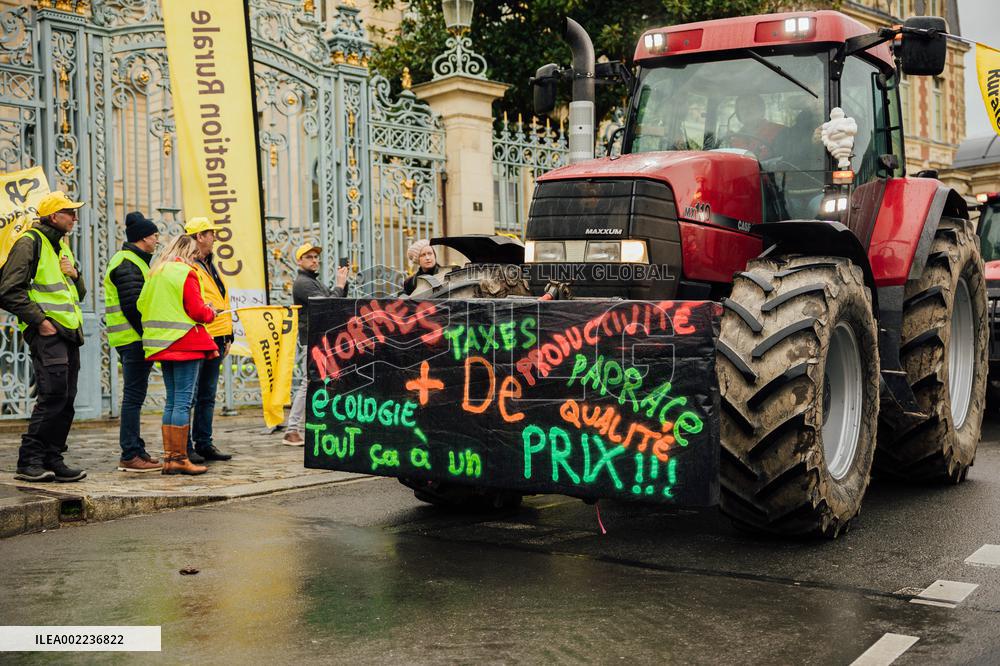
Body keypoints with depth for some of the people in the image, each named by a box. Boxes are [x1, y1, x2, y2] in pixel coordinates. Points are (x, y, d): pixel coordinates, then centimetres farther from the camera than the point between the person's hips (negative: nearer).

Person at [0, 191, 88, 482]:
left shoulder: (63, 247, 23)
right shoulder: (30, 243, -5)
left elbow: (79, 293, 29)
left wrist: (75, 275, 8)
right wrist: (39, 320, -16)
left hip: (68, 333, 9)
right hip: (46, 332, -9)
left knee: (66, 399, 7)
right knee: (53, 395, -15)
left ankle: (52, 459, 13)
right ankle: (29, 462, -8)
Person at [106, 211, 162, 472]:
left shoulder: (133, 261, 21)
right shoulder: (127, 264, -13)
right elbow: (133, 306, -20)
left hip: (133, 340, 11)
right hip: (134, 339, -11)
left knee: (134, 396, 13)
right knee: (134, 396, -9)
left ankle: (135, 451, 19)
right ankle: (130, 456, -6)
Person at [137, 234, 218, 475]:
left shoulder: (155, 272, 14)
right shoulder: (185, 273, -10)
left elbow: (141, 305, 16)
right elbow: (197, 311, -14)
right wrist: (210, 313, 6)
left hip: (162, 344, 8)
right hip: (185, 343, -8)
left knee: (172, 401, 13)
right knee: (183, 401, -5)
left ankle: (168, 457, 14)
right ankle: (180, 458, -3)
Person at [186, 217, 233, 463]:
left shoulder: (210, 267, 21)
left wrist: (227, 337, 22)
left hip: (215, 340, 9)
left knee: (207, 396, 13)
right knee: (190, 395, -3)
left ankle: (204, 444, 20)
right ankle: (185, 447, 4)